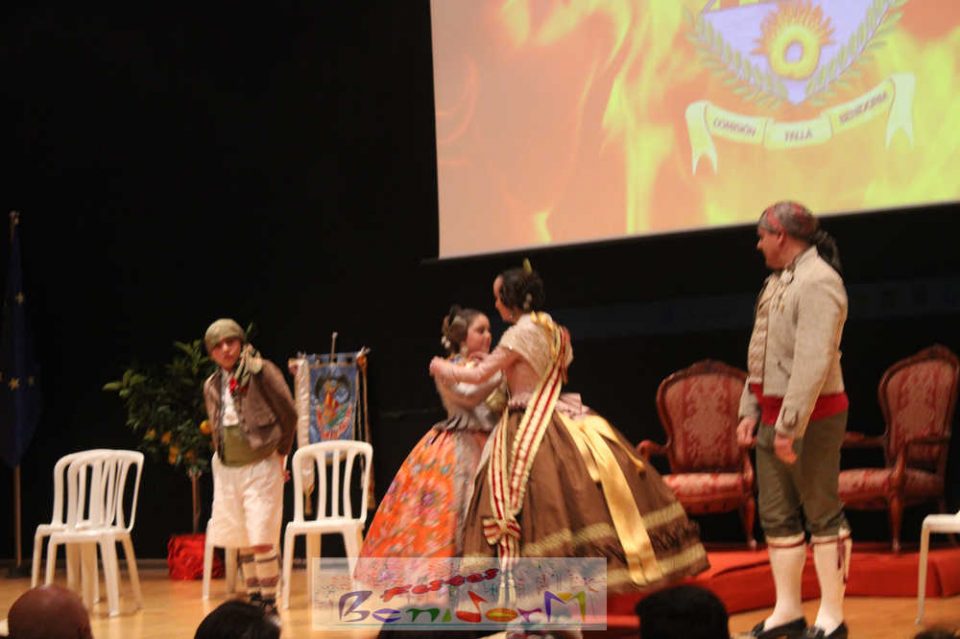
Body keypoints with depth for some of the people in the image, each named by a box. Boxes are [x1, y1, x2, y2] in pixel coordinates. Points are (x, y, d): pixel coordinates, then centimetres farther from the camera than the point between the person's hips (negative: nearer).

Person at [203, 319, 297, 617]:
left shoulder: (261, 371, -8)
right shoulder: (212, 385, 9)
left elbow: (288, 414, -6)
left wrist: (280, 453, -1)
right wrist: (223, 455, 12)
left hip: (260, 467, -6)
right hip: (227, 469, 6)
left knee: (261, 541, -11)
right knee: (242, 542, 11)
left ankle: (269, 604, 0)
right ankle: (253, 599, 22)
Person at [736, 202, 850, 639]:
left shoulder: (818, 282, -17)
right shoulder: (777, 282, 14)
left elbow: (814, 362, -24)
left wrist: (790, 426, -26)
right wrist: (750, 411, 15)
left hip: (811, 415, -9)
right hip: (774, 413, 9)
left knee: (821, 513, -2)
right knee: (777, 516, 11)